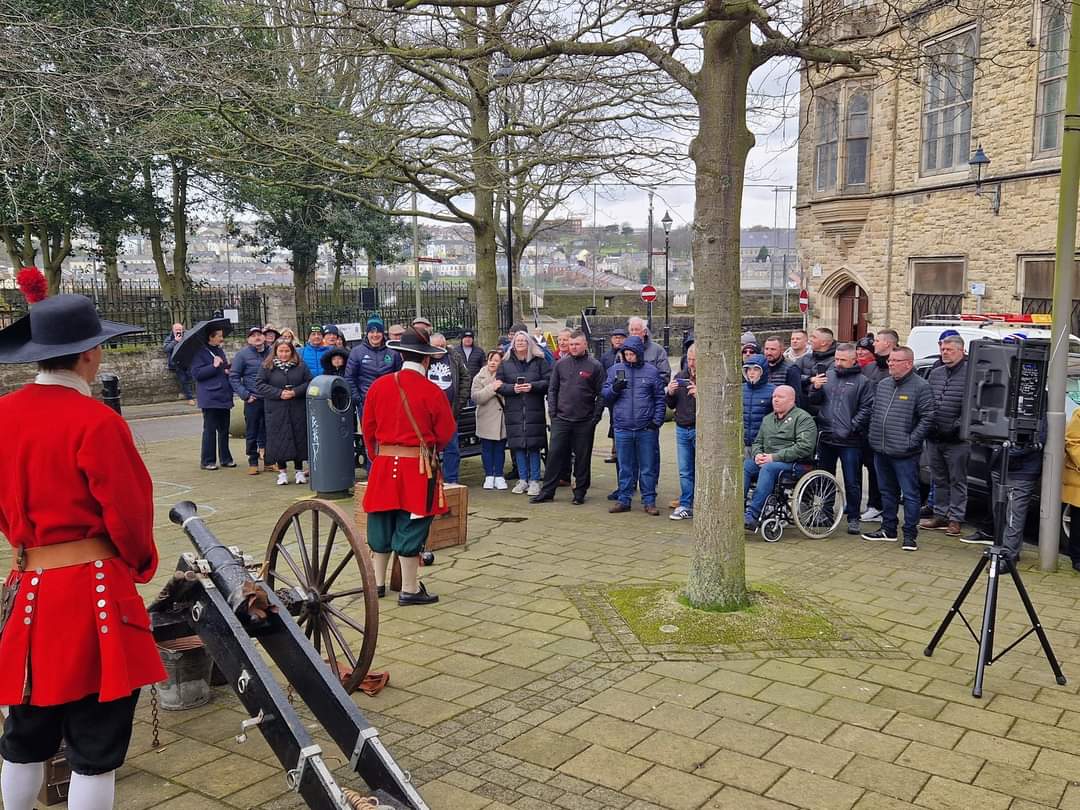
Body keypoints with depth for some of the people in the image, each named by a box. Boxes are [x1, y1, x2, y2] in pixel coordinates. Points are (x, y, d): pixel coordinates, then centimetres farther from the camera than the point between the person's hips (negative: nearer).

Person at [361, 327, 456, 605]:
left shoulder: (379, 385, -1)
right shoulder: (432, 391, -12)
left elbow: (368, 427, 8)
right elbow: (446, 433, -4)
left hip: (384, 464, 4)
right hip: (419, 467, -4)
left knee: (381, 525, 16)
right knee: (411, 528, 2)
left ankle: (378, 583, 27)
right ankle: (410, 590, 9)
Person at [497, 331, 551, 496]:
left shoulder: (539, 361, 4)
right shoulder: (505, 363, 10)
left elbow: (549, 381, -2)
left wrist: (532, 386, -15)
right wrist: (512, 388, -12)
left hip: (535, 410, -2)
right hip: (514, 411, 2)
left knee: (534, 446, -2)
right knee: (518, 446, 5)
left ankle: (534, 481, 7)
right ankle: (522, 480, 16)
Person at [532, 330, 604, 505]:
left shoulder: (595, 366, -1)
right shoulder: (561, 364, 7)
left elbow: (601, 394, -1)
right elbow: (552, 389, 11)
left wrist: (596, 417, -6)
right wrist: (552, 411, 2)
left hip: (585, 421, -2)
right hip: (561, 419, 2)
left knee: (583, 458, 6)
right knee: (555, 454, 2)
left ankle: (580, 493, 17)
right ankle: (547, 491, 10)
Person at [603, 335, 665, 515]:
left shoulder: (652, 371, 3)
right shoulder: (615, 370, 8)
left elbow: (660, 398, 4)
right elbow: (605, 396, 10)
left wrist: (657, 420, -4)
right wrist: (614, 389, -10)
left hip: (647, 429, -1)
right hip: (622, 428, 2)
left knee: (648, 467, 4)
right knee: (625, 467, 9)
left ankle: (649, 500, 12)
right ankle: (623, 499, 17)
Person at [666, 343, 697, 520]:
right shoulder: (680, 376, 12)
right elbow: (671, 405, 18)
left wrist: (700, 395, -26)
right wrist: (669, 393, -2)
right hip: (682, 429, 6)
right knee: (685, 472, 10)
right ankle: (686, 506, 17)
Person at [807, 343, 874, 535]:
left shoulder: (863, 382, -3)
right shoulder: (827, 376, 9)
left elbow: (866, 409, -7)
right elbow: (814, 402, 10)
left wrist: (852, 428, -14)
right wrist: (815, 389, -10)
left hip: (850, 441, -4)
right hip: (825, 438, 5)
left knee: (852, 482, 1)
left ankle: (854, 518, 11)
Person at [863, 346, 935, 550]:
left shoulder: (920, 387, -9)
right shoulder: (883, 385, 12)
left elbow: (927, 417, -12)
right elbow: (874, 412, 21)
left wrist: (912, 440, -15)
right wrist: (873, 435, 10)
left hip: (905, 453, -7)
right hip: (881, 450, 7)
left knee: (910, 494, 0)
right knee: (887, 492, 16)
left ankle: (910, 535, 7)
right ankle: (888, 529, 27)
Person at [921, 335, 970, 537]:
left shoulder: (969, 374, -9)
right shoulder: (935, 374, 12)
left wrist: (957, 426, -18)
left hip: (957, 440, -7)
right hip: (935, 438, 7)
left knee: (957, 481, 3)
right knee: (939, 480, 15)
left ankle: (955, 519, 9)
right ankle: (940, 515, 25)